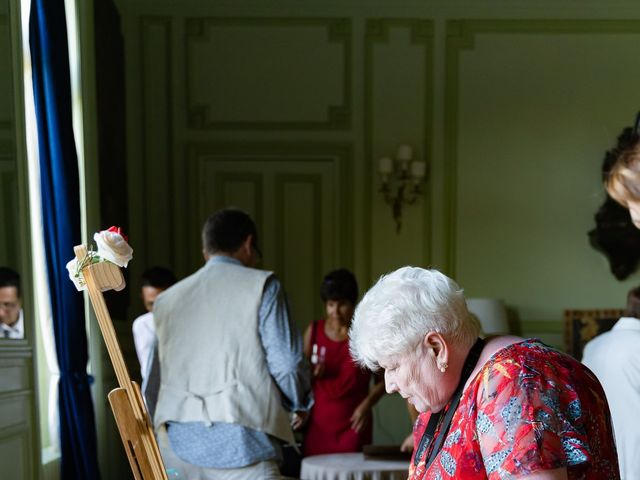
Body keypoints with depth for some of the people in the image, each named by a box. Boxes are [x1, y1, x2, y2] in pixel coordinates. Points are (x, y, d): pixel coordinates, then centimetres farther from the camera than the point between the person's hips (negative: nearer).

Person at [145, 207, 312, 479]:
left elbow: (154, 387, 15)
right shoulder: (261, 286, 1)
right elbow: (286, 363, -3)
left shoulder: (167, 299, 15)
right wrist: (299, 404, 16)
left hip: (177, 444, 5)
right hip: (238, 441, -5)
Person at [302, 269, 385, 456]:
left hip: (353, 422, -1)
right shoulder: (314, 331, 4)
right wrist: (311, 374, -9)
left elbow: (382, 380, 6)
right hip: (319, 422, 2)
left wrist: (367, 404, -9)